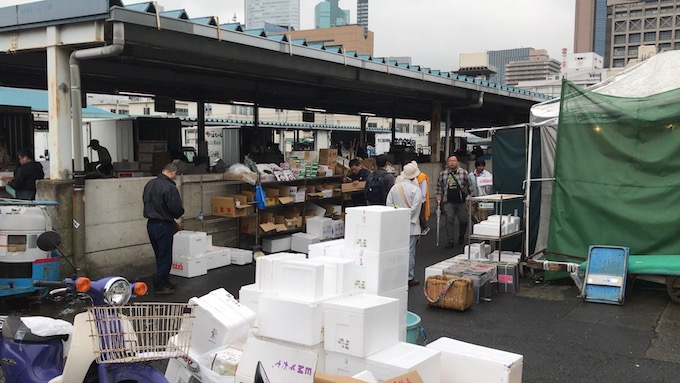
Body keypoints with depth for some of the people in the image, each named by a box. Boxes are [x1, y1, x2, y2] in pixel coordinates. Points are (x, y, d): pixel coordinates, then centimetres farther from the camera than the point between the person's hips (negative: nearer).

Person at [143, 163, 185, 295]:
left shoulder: (149, 184, 6)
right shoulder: (169, 187, -20)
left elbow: (146, 202, 14)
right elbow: (177, 208, -20)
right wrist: (179, 214, 2)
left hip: (151, 224, 8)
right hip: (164, 225, -8)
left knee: (160, 255, 19)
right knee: (165, 257, 2)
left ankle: (165, 282, 29)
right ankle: (160, 286, 7)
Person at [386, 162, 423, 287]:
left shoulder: (394, 187, 2)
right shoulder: (415, 189, -12)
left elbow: (389, 204, 1)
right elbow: (415, 208, -15)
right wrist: (408, 218, -4)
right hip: (410, 225, -5)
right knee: (409, 251, 1)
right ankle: (409, 277, 6)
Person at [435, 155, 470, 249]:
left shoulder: (464, 172, 4)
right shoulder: (442, 174, 6)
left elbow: (469, 185, 9)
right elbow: (439, 186, 12)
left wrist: (469, 196, 3)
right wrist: (438, 197, 2)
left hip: (461, 201, 0)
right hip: (448, 202, 0)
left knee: (463, 221, 7)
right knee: (449, 221, -4)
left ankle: (461, 237, 33)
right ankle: (450, 241, 3)